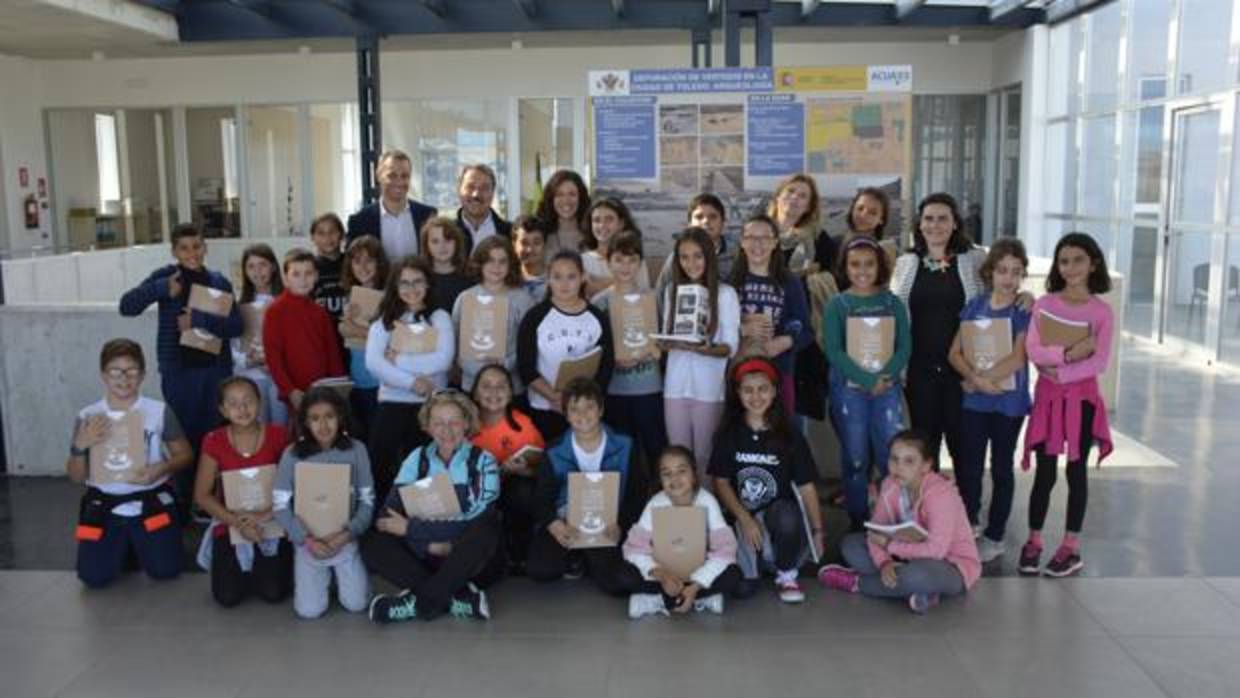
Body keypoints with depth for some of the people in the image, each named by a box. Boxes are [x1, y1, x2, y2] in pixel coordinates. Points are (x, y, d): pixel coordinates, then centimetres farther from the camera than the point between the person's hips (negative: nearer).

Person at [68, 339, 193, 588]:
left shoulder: (159, 411, -6)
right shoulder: (87, 417, -2)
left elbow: (185, 455, 2)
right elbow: (76, 477, 3)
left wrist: (160, 469, -19)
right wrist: (80, 446, -16)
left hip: (151, 500, -1)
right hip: (104, 503, 1)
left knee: (165, 569, -12)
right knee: (94, 577, -10)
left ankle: (139, 541, 22)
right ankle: (123, 543, 24)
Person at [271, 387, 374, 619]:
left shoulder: (356, 450, -7)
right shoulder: (292, 455, -9)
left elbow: (367, 500, -3)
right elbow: (280, 505, -8)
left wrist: (348, 533, -17)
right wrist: (306, 539, -17)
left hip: (345, 539, 0)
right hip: (308, 541, 0)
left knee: (356, 605, -6)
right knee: (310, 610, -6)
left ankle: (341, 574, 26)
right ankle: (324, 576, 26)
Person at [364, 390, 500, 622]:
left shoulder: (483, 462, -5)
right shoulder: (417, 459, 3)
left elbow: (475, 521, -18)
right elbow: (389, 515, -7)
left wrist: (411, 528, -16)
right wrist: (430, 543, -22)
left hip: (468, 563, -3)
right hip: (425, 557, 3)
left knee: (484, 530, -33)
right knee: (372, 544, -20)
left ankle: (419, 601, -22)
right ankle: (458, 597, -26)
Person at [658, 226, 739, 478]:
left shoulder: (725, 293, -4)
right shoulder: (671, 290, 9)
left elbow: (731, 346, -6)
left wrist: (706, 349, -25)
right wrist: (668, 343, -9)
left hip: (709, 385, -3)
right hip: (676, 384, 4)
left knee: (704, 456, 4)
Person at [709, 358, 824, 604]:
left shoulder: (790, 436, -1)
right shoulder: (729, 435, 1)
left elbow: (806, 487, 0)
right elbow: (721, 483, -1)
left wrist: (817, 531, -5)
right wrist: (745, 519, -13)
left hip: (781, 518, 0)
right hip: (742, 521, 0)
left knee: (785, 513, -37)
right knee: (741, 586, -24)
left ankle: (787, 576, -8)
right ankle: (754, 564, 13)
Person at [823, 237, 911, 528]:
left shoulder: (892, 302, 7)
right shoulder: (837, 305, 1)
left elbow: (905, 345, 1)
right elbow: (833, 351, -8)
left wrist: (885, 377, -15)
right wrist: (868, 380, -17)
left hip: (887, 387, 1)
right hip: (849, 388, -1)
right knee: (855, 459, 5)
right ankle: (858, 524, 17)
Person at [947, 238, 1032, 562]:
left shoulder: (1024, 311, -6)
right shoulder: (975, 307, 4)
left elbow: (1017, 359, -16)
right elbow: (955, 353, 1)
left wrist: (982, 378, -15)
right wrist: (976, 378, -15)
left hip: (1009, 402, -3)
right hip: (973, 400, 3)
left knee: (1001, 468, 9)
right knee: (969, 467, 9)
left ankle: (994, 537, 18)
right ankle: (966, 528, 25)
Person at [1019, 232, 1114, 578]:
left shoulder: (1102, 311, -2)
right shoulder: (1044, 303, 0)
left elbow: (1100, 362, -9)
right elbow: (1033, 350, -8)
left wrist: (1062, 373, -16)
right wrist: (1068, 353, -21)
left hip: (1082, 396, 0)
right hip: (1048, 395, 1)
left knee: (1075, 471, 6)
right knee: (1045, 472, 4)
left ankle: (1071, 547, 14)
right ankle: (1034, 540, 15)